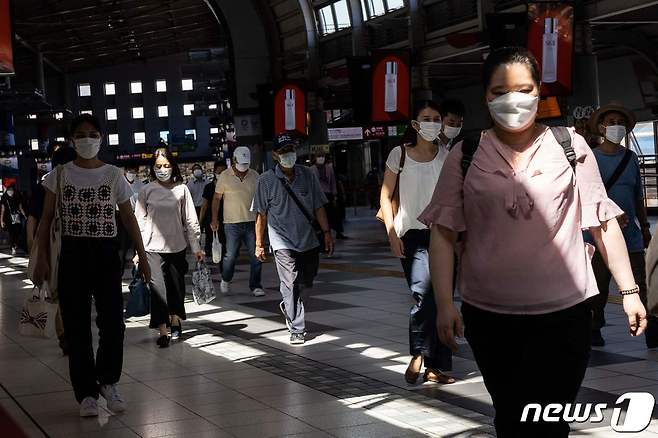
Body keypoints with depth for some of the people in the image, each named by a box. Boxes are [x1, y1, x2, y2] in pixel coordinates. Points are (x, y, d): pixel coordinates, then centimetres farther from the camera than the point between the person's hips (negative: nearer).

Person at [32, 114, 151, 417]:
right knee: (77, 326, 1)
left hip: (106, 254, 0)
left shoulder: (114, 175, 4)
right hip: (72, 254, 0)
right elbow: (46, 218, 5)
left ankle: (108, 381, 21)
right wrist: (42, 258, -3)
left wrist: (142, 258, 4)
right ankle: (86, 393, 11)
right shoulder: (60, 175, 4)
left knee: (113, 322, -4)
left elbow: (128, 219, 8)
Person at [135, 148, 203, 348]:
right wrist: (139, 251, 0)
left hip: (177, 246, 1)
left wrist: (196, 247, 3)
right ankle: (162, 331, -13)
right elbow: (140, 222, 4)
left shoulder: (181, 189, 2)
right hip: (153, 247, -1)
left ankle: (175, 321, 32)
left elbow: (190, 220, 5)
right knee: (158, 287, -11)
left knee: (177, 287, 11)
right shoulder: (146, 191, 2)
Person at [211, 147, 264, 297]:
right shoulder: (225, 176, -1)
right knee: (231, 255, 0)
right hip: (232, 223, -2)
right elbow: (217, 198, 4)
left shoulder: (254, 175, 7)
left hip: (252, 222, 3)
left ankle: (255, 286, 9)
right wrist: (214, 219, -1)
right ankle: (225, 280, 26)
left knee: (256, 256, 0)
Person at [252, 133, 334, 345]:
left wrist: (326, 232, 4)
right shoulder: (267, 180, -6)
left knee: (307, 281, 14)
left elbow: (318, 207, 8)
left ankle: (287, 305, 43)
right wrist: (259, 243, 0)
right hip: (283, 242, -4)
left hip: (309, 240, 4)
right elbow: (261, 215, -1)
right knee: (291, 284, -9)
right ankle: (297, 330, -2)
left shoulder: (307, 175, 2)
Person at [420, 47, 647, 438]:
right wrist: (445, 303, -7)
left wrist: (629, 291, 3)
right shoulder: (465, 157, 1)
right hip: (489, 315, 1)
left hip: (563, 313, -1)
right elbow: (444, 233, 1)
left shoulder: (571, 148, 1)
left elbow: (604, 223, 4)